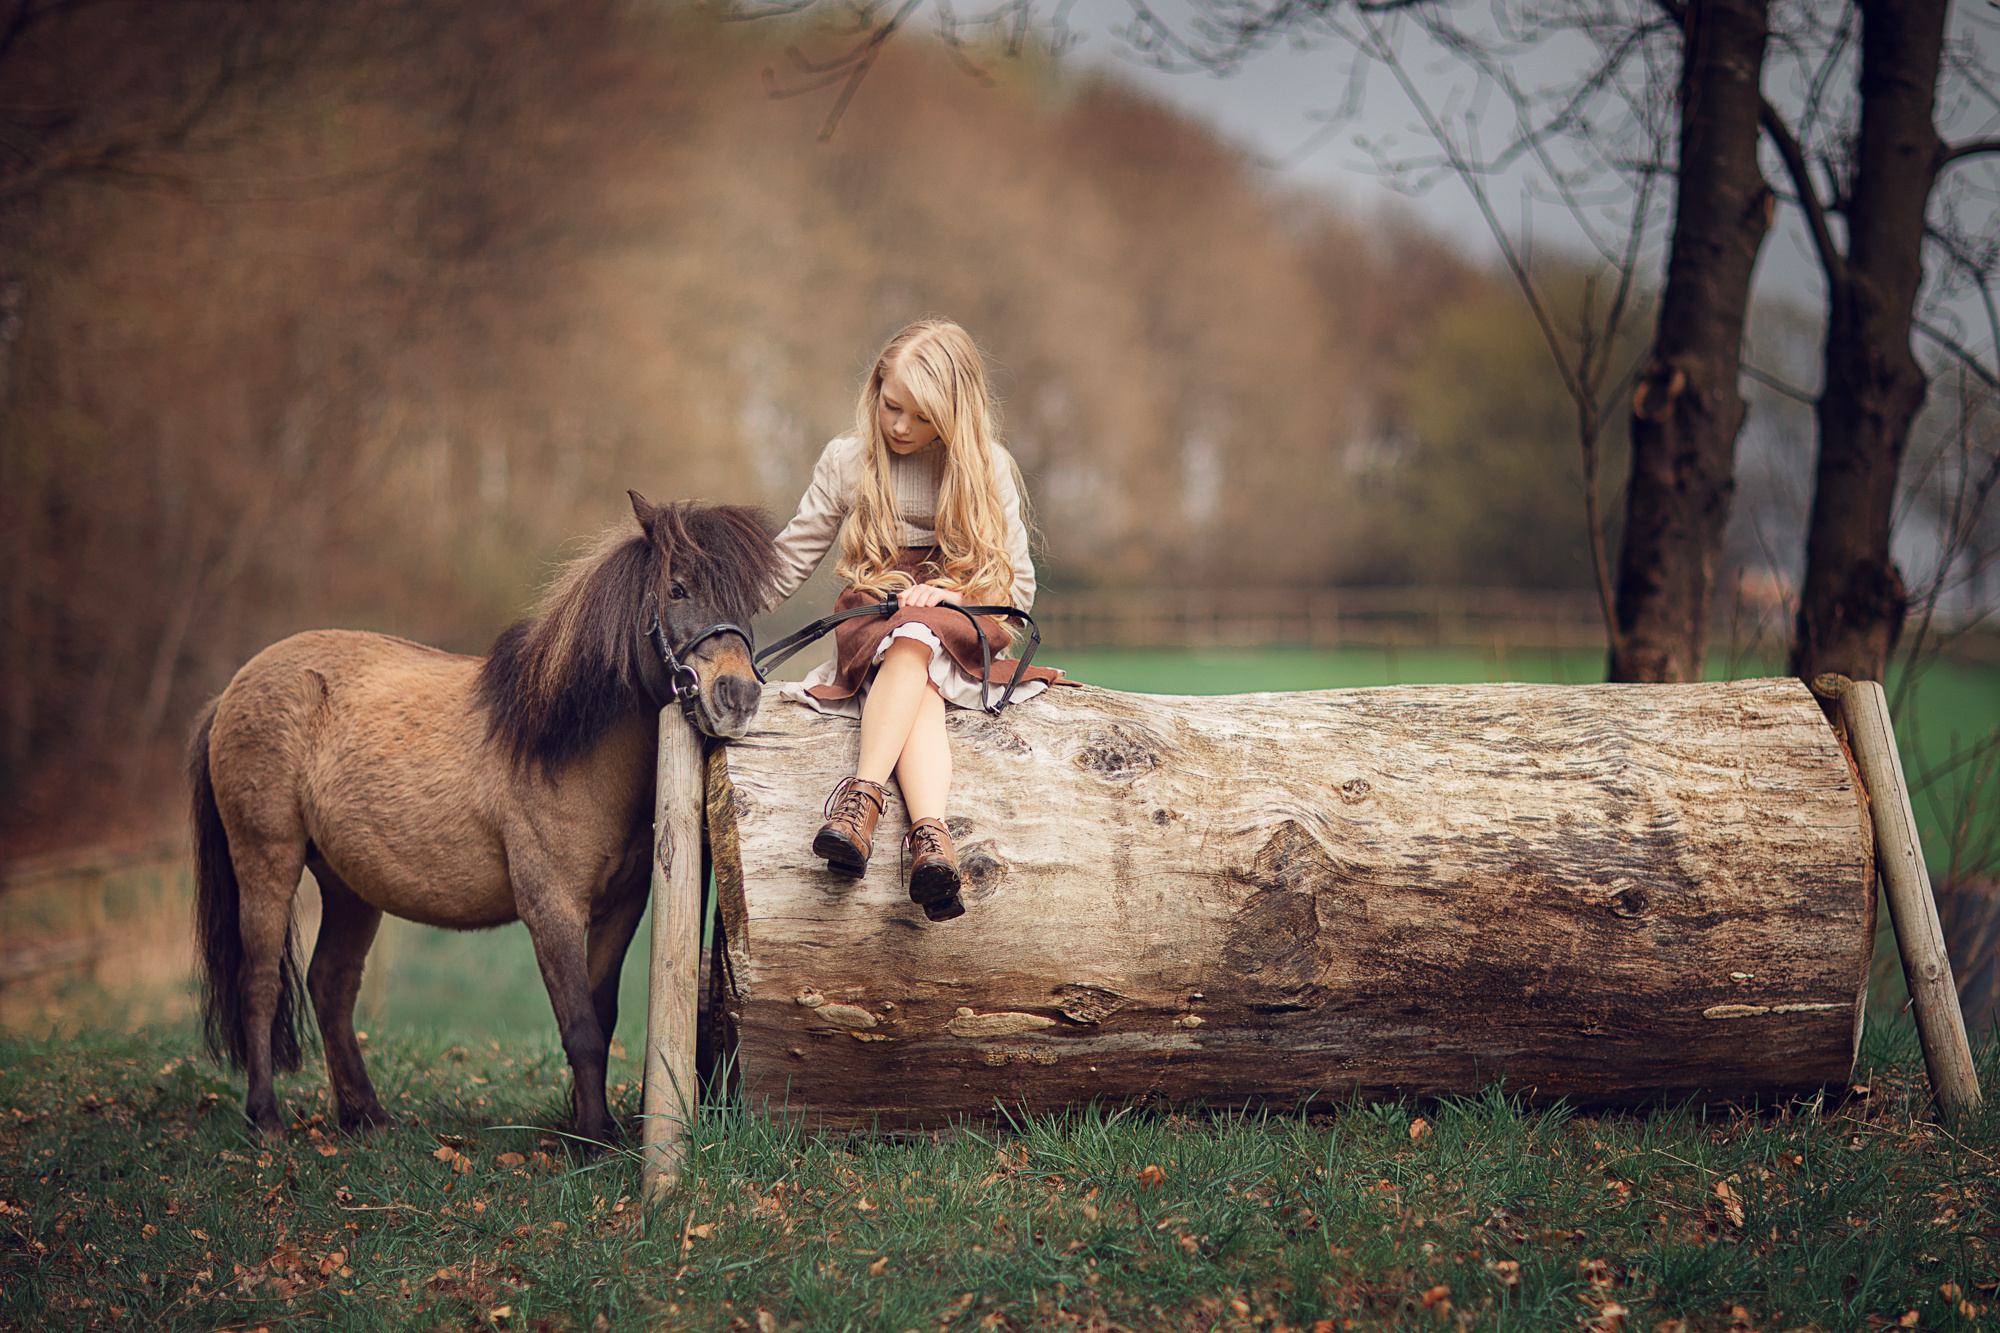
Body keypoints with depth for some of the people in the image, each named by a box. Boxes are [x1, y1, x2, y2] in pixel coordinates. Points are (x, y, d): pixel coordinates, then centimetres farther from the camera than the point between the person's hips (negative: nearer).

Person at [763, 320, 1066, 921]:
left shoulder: (987, 470, 6)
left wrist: (951, 593, -12)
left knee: (913, 638, -39)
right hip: (870, 628, 1)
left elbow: (1018, 585, 7)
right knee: (918, 699, -37)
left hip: (959, 629, -1)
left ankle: (863, 796, -55)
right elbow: (788, 561, 12)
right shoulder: (846, 461, 9)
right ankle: (931, 836, -60)